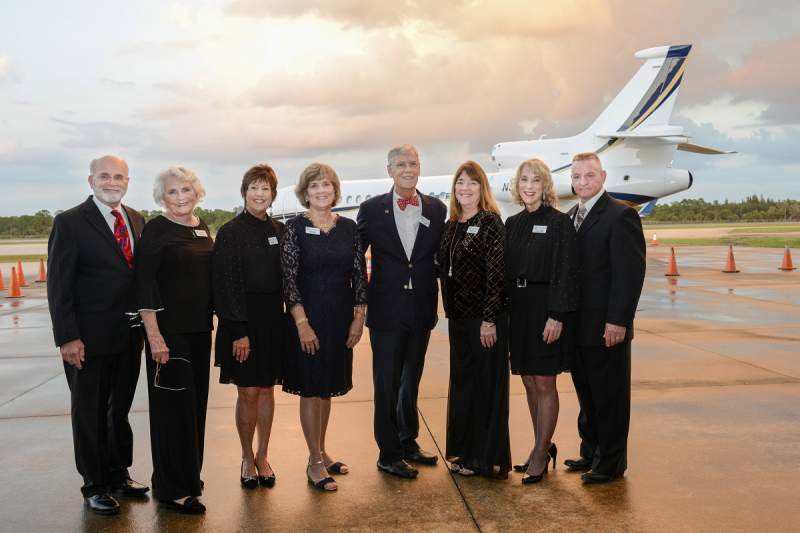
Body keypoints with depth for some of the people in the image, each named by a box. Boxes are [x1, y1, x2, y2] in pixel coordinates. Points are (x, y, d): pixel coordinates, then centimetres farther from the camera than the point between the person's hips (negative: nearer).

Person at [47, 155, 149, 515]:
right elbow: (59, 285, -12)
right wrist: (67, 337, -16)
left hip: (130, 335, 5)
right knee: (90, 413, 10)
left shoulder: (137, 221, 7)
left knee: (120, 408, 19)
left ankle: (119, 474, 36)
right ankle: (95, 485, 25)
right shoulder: (70, 222, -9)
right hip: (89, 337, -5)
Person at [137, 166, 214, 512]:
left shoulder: (202, 227, 10)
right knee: (173, 405, -1)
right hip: (168, 328, -6)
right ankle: (172, 489, 12)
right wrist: (154, 335, -18)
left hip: (200, 328, 7)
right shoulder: (156, 229, -9)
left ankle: (189, 475, 29)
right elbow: (145, 283, -13)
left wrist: (211, 321, 13)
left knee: (195, 402, 14)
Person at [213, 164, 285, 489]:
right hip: (242, 320, -4)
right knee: (248, 392, 2)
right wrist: (238, 332, -14)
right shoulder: (230, 233, -7)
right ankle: (247, 459, 19)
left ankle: (262, 457, 24)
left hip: (274, 320, 4)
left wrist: (285, 319, 4)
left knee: (267, 389, 11)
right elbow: (226, 285, -10)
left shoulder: (279, 231, 7)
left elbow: (285, 279, 10)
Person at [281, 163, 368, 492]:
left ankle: (321, 453, 29)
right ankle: (315, 462, 14)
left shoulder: (348, 227, 3)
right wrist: (302, 323, -14)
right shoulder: (295, 228, -7)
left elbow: (359, 274, 6)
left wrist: (358, 318, 1)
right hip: (308, 317, -4)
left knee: (327, 387, 15)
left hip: (340, 318, 4)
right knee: (310, 389, 3)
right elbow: (288, 279, -9)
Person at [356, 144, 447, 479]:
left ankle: (408, 442, 33)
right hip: (386, 310, -3)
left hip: (421, 310, 3)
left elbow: (441, 256, 8)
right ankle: (388, 454, 15)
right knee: (387, 384, 3)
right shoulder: (372, 209, -4)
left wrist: (435, 300, 2)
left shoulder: (437, 209, 4)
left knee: (411, 380, 17)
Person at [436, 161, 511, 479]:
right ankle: (464, 450, 29)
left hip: (484, 319, -7)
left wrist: (489, 319, -18)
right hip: (458, 316, 7)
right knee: (461, 381, 15)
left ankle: (487, 459, 15)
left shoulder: (490, 222, -10)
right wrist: (449, 311, 10)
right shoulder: (451, 226, 11)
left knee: (486, 384, 2)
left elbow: (496, 272, -15)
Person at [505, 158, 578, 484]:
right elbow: (505, 270, 12)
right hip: (518, 308, 6)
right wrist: (503, 312, 6)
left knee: (544, 384, 1)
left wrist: (557, 316, -17)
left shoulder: (559, 223, -6)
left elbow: (566, 273, -11)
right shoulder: (512, 224, 11)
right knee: (529, 383, 12)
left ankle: (540, 455, 11)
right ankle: (543, 446, 27)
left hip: (546, 309, -6)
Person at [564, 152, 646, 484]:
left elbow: (631, 273, -16)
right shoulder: (571, 217, 13)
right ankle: (591, 453, 32)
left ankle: (611, 462, 18)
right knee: (586, 394, 17)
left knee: (609, 395, 5)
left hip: (607, 327, -7)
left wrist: (618, 321, -19)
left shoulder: (621, 216, -11)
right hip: (578, 325, 7)